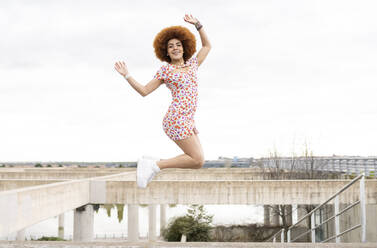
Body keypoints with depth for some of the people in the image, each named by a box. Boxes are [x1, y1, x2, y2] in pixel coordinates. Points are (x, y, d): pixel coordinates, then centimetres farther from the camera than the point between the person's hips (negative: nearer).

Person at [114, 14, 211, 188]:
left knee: (197, 160, 3)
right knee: (198, 161, -15)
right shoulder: (165, 70, 1)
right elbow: (144, 91, 4)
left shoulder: (192, 64, 17)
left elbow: (207, 46, 28)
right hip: (176, 119, -8)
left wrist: (197, 24, 19)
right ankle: (154, 165, -7)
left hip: (188, 121, 8)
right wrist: (126, 75, -6)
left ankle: (154, 164, 8)